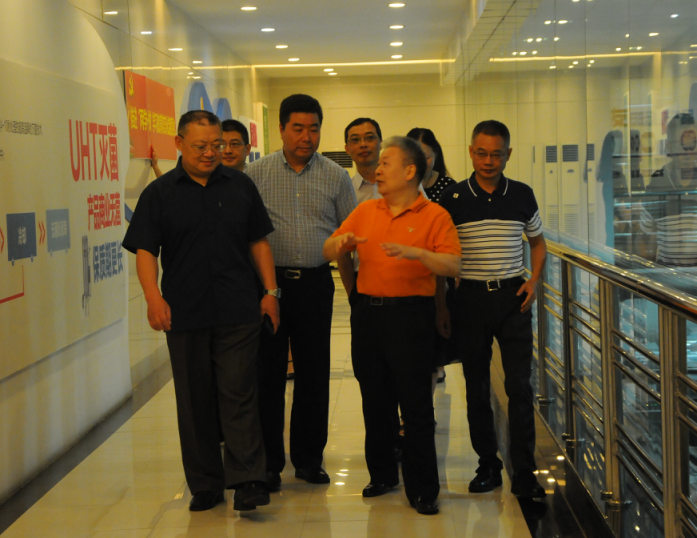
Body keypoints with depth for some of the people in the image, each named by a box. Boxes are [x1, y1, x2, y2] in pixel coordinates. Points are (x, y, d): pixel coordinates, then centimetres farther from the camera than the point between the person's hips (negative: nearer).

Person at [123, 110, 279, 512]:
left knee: (239, 394, -5)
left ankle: (248, 480, -4)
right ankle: (205, 485, 15)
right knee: (195, 402, 6)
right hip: (185, 314, 0)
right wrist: (154, 297, -17)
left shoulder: (241, 186, 9)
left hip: (238, 313, 0)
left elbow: (258, 242, 13)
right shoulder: (160, 193, 4)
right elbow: (145, 250, -2)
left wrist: (270, 291, 6)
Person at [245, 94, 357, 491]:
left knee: (314, 373, 6)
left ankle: (309, 458, 19)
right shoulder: (257, 174, 2)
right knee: (268, 372, 2)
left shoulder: (336, 177, 6)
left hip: (316, 283, 1)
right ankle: (269, 460, 12)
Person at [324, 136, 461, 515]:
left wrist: (415, 253, -27)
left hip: (409, 313, -5)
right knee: (375, 401, 12)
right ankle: (382, 474, 27)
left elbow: (453, 266, -13)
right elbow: (329, 253, 13)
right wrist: (340, 243, -10)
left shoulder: (434, 216, -2)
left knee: (415, 404, -3)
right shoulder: (365, 211, 13)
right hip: (367, 311, 5)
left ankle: (422, 489, 5)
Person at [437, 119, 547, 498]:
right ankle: (488, 464, 19)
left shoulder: (522, 195, 3)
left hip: (512, 297, 0)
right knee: (477, 388, 7)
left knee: (519, 386, -4)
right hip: (470, 298, 0)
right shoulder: (452, 198, -1)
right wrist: (440, 307, -1)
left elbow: (538, 242, 17)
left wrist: (534, 280, 1)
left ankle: (524, 473, 0)